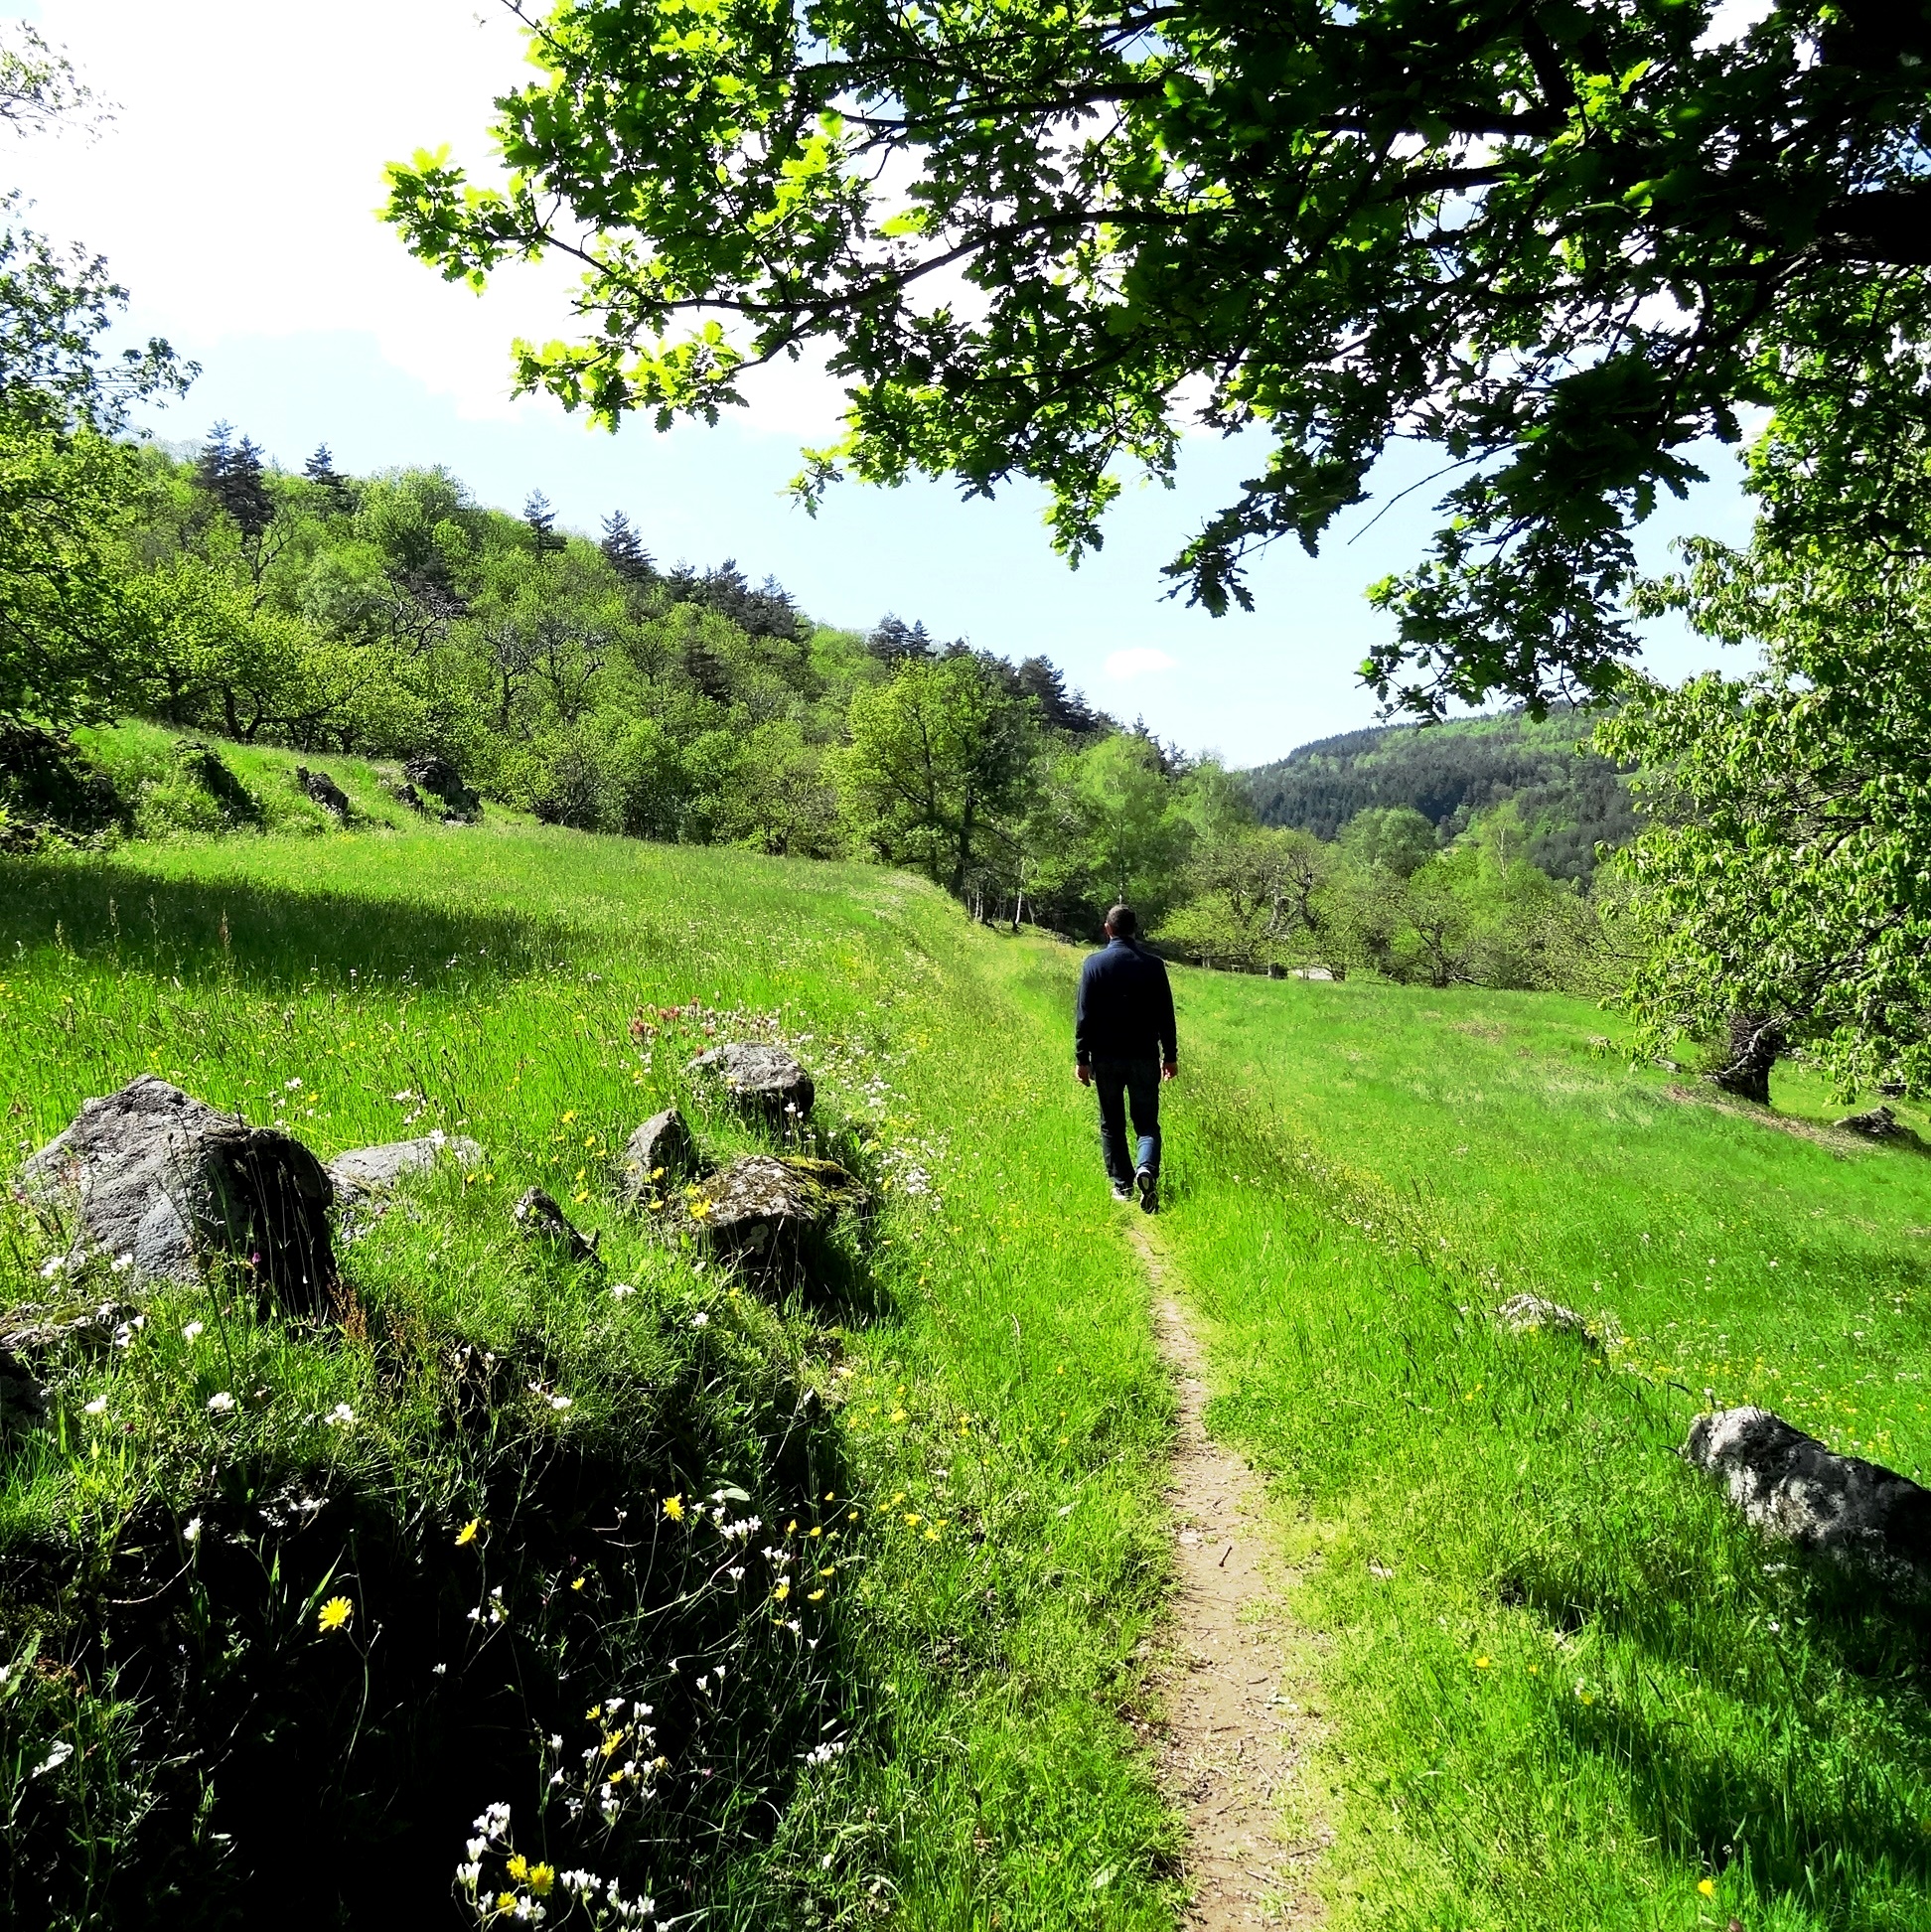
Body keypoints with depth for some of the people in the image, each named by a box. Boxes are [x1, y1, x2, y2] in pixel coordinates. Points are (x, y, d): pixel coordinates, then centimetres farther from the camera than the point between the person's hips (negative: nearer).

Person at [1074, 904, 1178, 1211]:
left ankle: (1122, 1185, 14)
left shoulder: (1094, 963, -5)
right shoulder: (1153, 964, -1)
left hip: (1106, 1058, 0)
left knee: (1112, 1124, 13)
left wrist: (1081, 1058, 0)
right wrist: (1170, 1055, 12)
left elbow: (1084, 1015, -5)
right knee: (1147, 1123, 7)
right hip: (1144, 1057, 1)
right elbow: (1165, 1015, 3)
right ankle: (1147, 1169, -19)